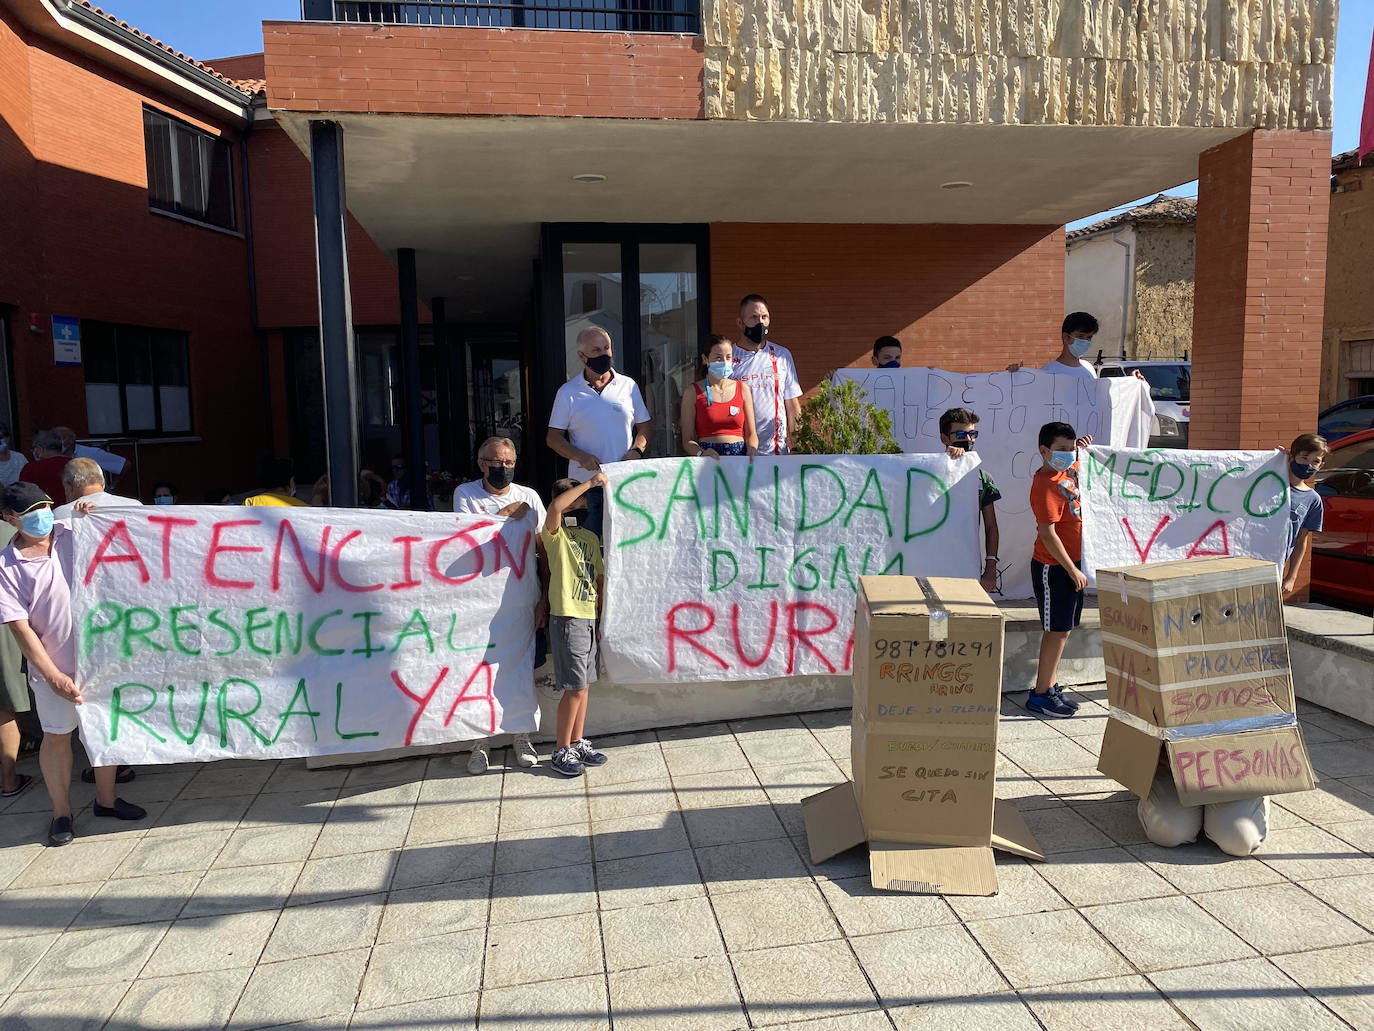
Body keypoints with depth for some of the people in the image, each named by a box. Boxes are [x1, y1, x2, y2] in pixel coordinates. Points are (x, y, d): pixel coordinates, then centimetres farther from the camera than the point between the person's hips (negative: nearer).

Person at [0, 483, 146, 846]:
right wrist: (55, 677, -17)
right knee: (57, 737, 10)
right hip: (54, 667, -3)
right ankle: (61, 813, 27)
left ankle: (106, 799, 31)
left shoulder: (74, 534, -2)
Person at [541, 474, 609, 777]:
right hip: (567, 618, -7)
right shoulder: (555, 534, -6)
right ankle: (562, 752, 7)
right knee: (575, 688, -6)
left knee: (584, 684, 13)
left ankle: (577, 743, 25)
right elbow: (555, 508, -28)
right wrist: (590, 482, -22)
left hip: (590, 619, 7)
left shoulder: (591, 537, 14)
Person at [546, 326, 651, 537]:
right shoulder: (568, 392, 4)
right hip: (584, 482, -1)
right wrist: (581, 457, -13)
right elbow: (553, 437, 4)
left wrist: (635, 451, -6)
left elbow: (645, 426, 14)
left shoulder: (628, 386, 9)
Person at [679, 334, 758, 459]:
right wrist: (701, 453, -18)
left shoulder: (742, 389, 13)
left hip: (740, 454, 2)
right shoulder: (693, 392, 5)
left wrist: (752, 448, -6)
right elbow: (687, 440, 2)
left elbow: (751, 434, 16)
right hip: (709, 459, -2)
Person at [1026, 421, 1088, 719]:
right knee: (1058, 630, -4)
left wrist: (1083, 448, 12)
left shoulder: (1068, 471, 7)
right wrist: (1072, 570, -21)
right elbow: (1048, 534, -23)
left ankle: (1050, 688, 23)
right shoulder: (1046, 485, -20)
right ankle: (1040, 695, 4)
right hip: (1053, 568, -9)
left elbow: (1075, 463, 35)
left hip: (1070, 565, 9)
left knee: (1062, 629, 13)